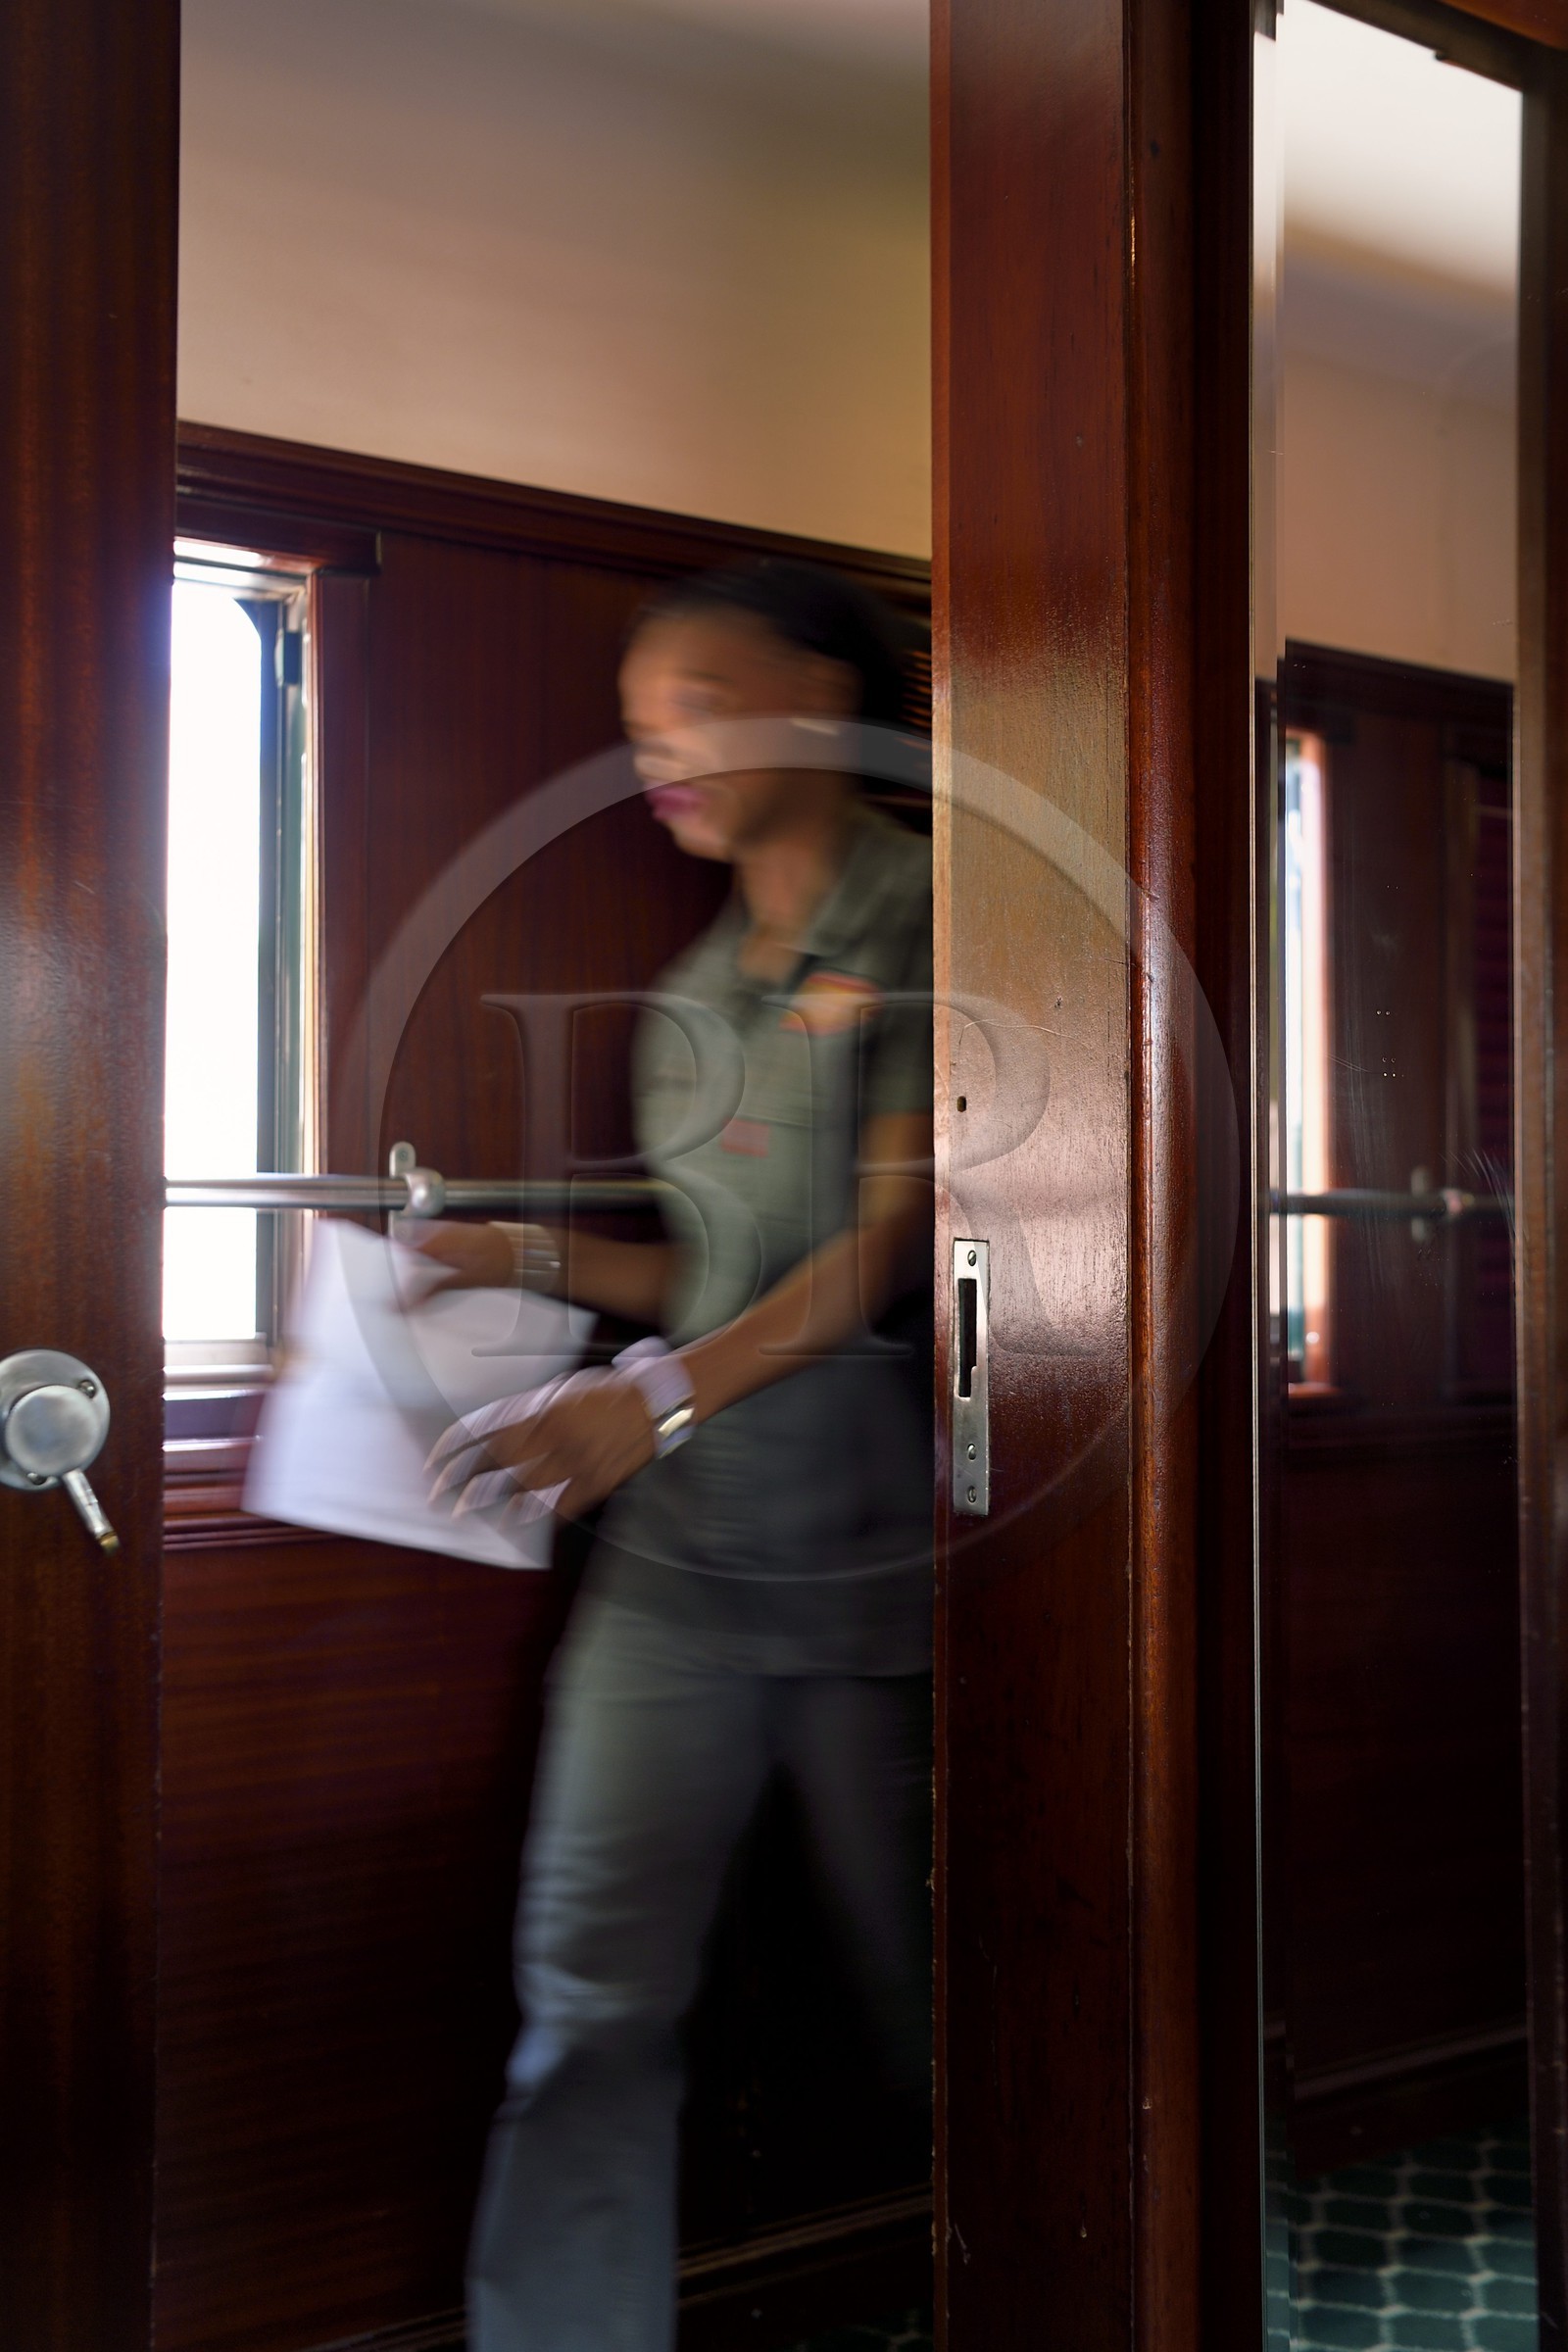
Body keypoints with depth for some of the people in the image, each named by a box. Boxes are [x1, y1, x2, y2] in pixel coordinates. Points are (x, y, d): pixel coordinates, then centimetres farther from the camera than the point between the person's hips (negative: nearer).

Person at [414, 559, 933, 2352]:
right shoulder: (692, 997, 16)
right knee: (591, 1991, 2)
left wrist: (659, 1392, -24)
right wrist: (540, 1260, 6)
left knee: (924, 1996, 8)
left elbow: (893, 1239, -14)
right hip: (675, 1553, 6)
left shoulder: (920, 924, -4)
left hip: (870, 1564, -5)